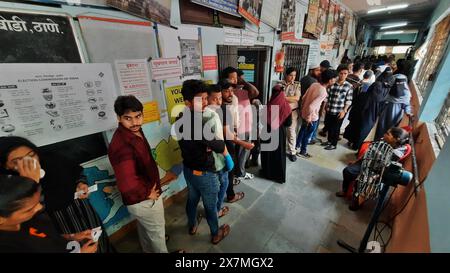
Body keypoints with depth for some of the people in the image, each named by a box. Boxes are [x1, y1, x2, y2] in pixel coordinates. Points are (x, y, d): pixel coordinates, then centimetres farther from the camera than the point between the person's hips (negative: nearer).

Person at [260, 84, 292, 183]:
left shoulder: (270, 106, -18)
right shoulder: (287, 106, -9)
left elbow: (264, 121, -14)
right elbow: (288, 123, -5)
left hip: (269, 133, -3)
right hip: (280, 134, 3)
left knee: (268, 152, 15)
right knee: (279, 153, 16)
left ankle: (267, 172, 30)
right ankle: (279, 175, 27)